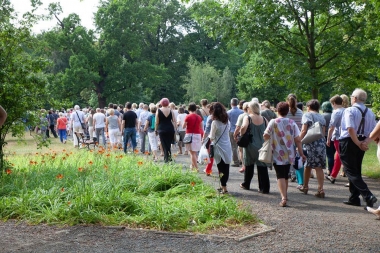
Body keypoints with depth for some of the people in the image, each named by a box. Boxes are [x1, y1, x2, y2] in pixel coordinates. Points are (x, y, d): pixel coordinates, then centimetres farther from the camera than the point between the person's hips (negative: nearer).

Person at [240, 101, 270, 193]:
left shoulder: (247, 118, -7)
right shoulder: (264, 119, 5)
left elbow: (244, 127, -25)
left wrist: (241, 135, -10)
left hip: (250, 145, -2)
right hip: (262, 146, 2)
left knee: (249, 165, 16)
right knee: (262, 167, 3)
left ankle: (246, 184, 30)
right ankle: (264, 188, 0)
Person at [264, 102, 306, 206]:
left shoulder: (273, 122, -8)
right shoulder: (292, 123, -1)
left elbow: (266, 136, -8)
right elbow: (298, 140, -3)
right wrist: (301, 153, 4)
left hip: (278, 155, -3)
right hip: (289, 154, 4)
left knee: (280, 176, -4)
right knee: (286, 175, 20)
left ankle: (283, 198, -19)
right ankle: (285, 195, 34)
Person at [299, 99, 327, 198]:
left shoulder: (307, 115, 0)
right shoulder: (321, 117, 16)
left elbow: (304, 131, -8)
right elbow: (323, 132, 12)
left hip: (310, 142, -4)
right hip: (321, 143, 4)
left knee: (308, 166, 10)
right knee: (319, 167, 3)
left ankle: (305, 187, 24)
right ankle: (321, 189, -6)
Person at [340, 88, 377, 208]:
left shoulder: (349, 110, -13)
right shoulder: (370, 113, 9)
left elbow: (351, 129, -25)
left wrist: (358, 144, -17)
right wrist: (365, 142, -8)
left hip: (348, 142, -7)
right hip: (362, 144, 7)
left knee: (351, 172, -2)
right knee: (357, 171, 18)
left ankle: (368, 196, -16)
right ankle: (354, 198, 22)